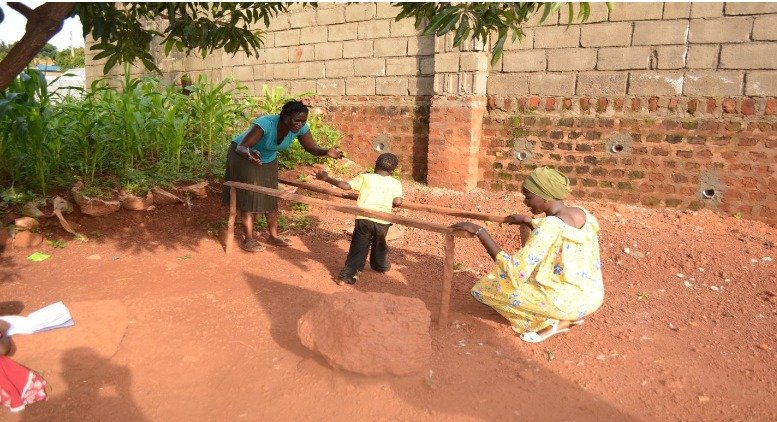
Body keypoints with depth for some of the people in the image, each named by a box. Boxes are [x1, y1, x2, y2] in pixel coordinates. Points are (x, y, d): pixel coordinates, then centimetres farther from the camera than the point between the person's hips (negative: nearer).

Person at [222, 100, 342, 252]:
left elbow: (312, 148, -15)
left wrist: (327, 152, -37)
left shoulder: (300, 128, -23)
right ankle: (248, 240, 3)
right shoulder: (265, 124, -40)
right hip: (243, 157, -6)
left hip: (269, 160, 6)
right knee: (250, 197, -5)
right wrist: (249, 154, -68)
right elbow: (240, 147, -44)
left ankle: (273, 236, 19)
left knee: (271, 197, 8)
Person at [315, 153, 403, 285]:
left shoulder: (365, 177, 8)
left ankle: (347, 275, 4)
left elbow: (346, 185, 0)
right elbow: (398, 201, -6)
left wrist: (327, 178, 9)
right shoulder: (395, 183, 9)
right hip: (383, 221, 1)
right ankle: (381, 265, 47)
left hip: (364, 218, -1)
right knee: (379, 245, 27)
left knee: (358, 248, 8)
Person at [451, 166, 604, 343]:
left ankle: (551, 322, -3)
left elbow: (515, 274, -27)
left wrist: (480, 231, -25)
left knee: (483, 288, -3)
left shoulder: (549, 226, -25)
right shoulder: (581, 213, -1)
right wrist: (528, 220, 19)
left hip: (565, 301, -8)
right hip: (592, 297, 8)